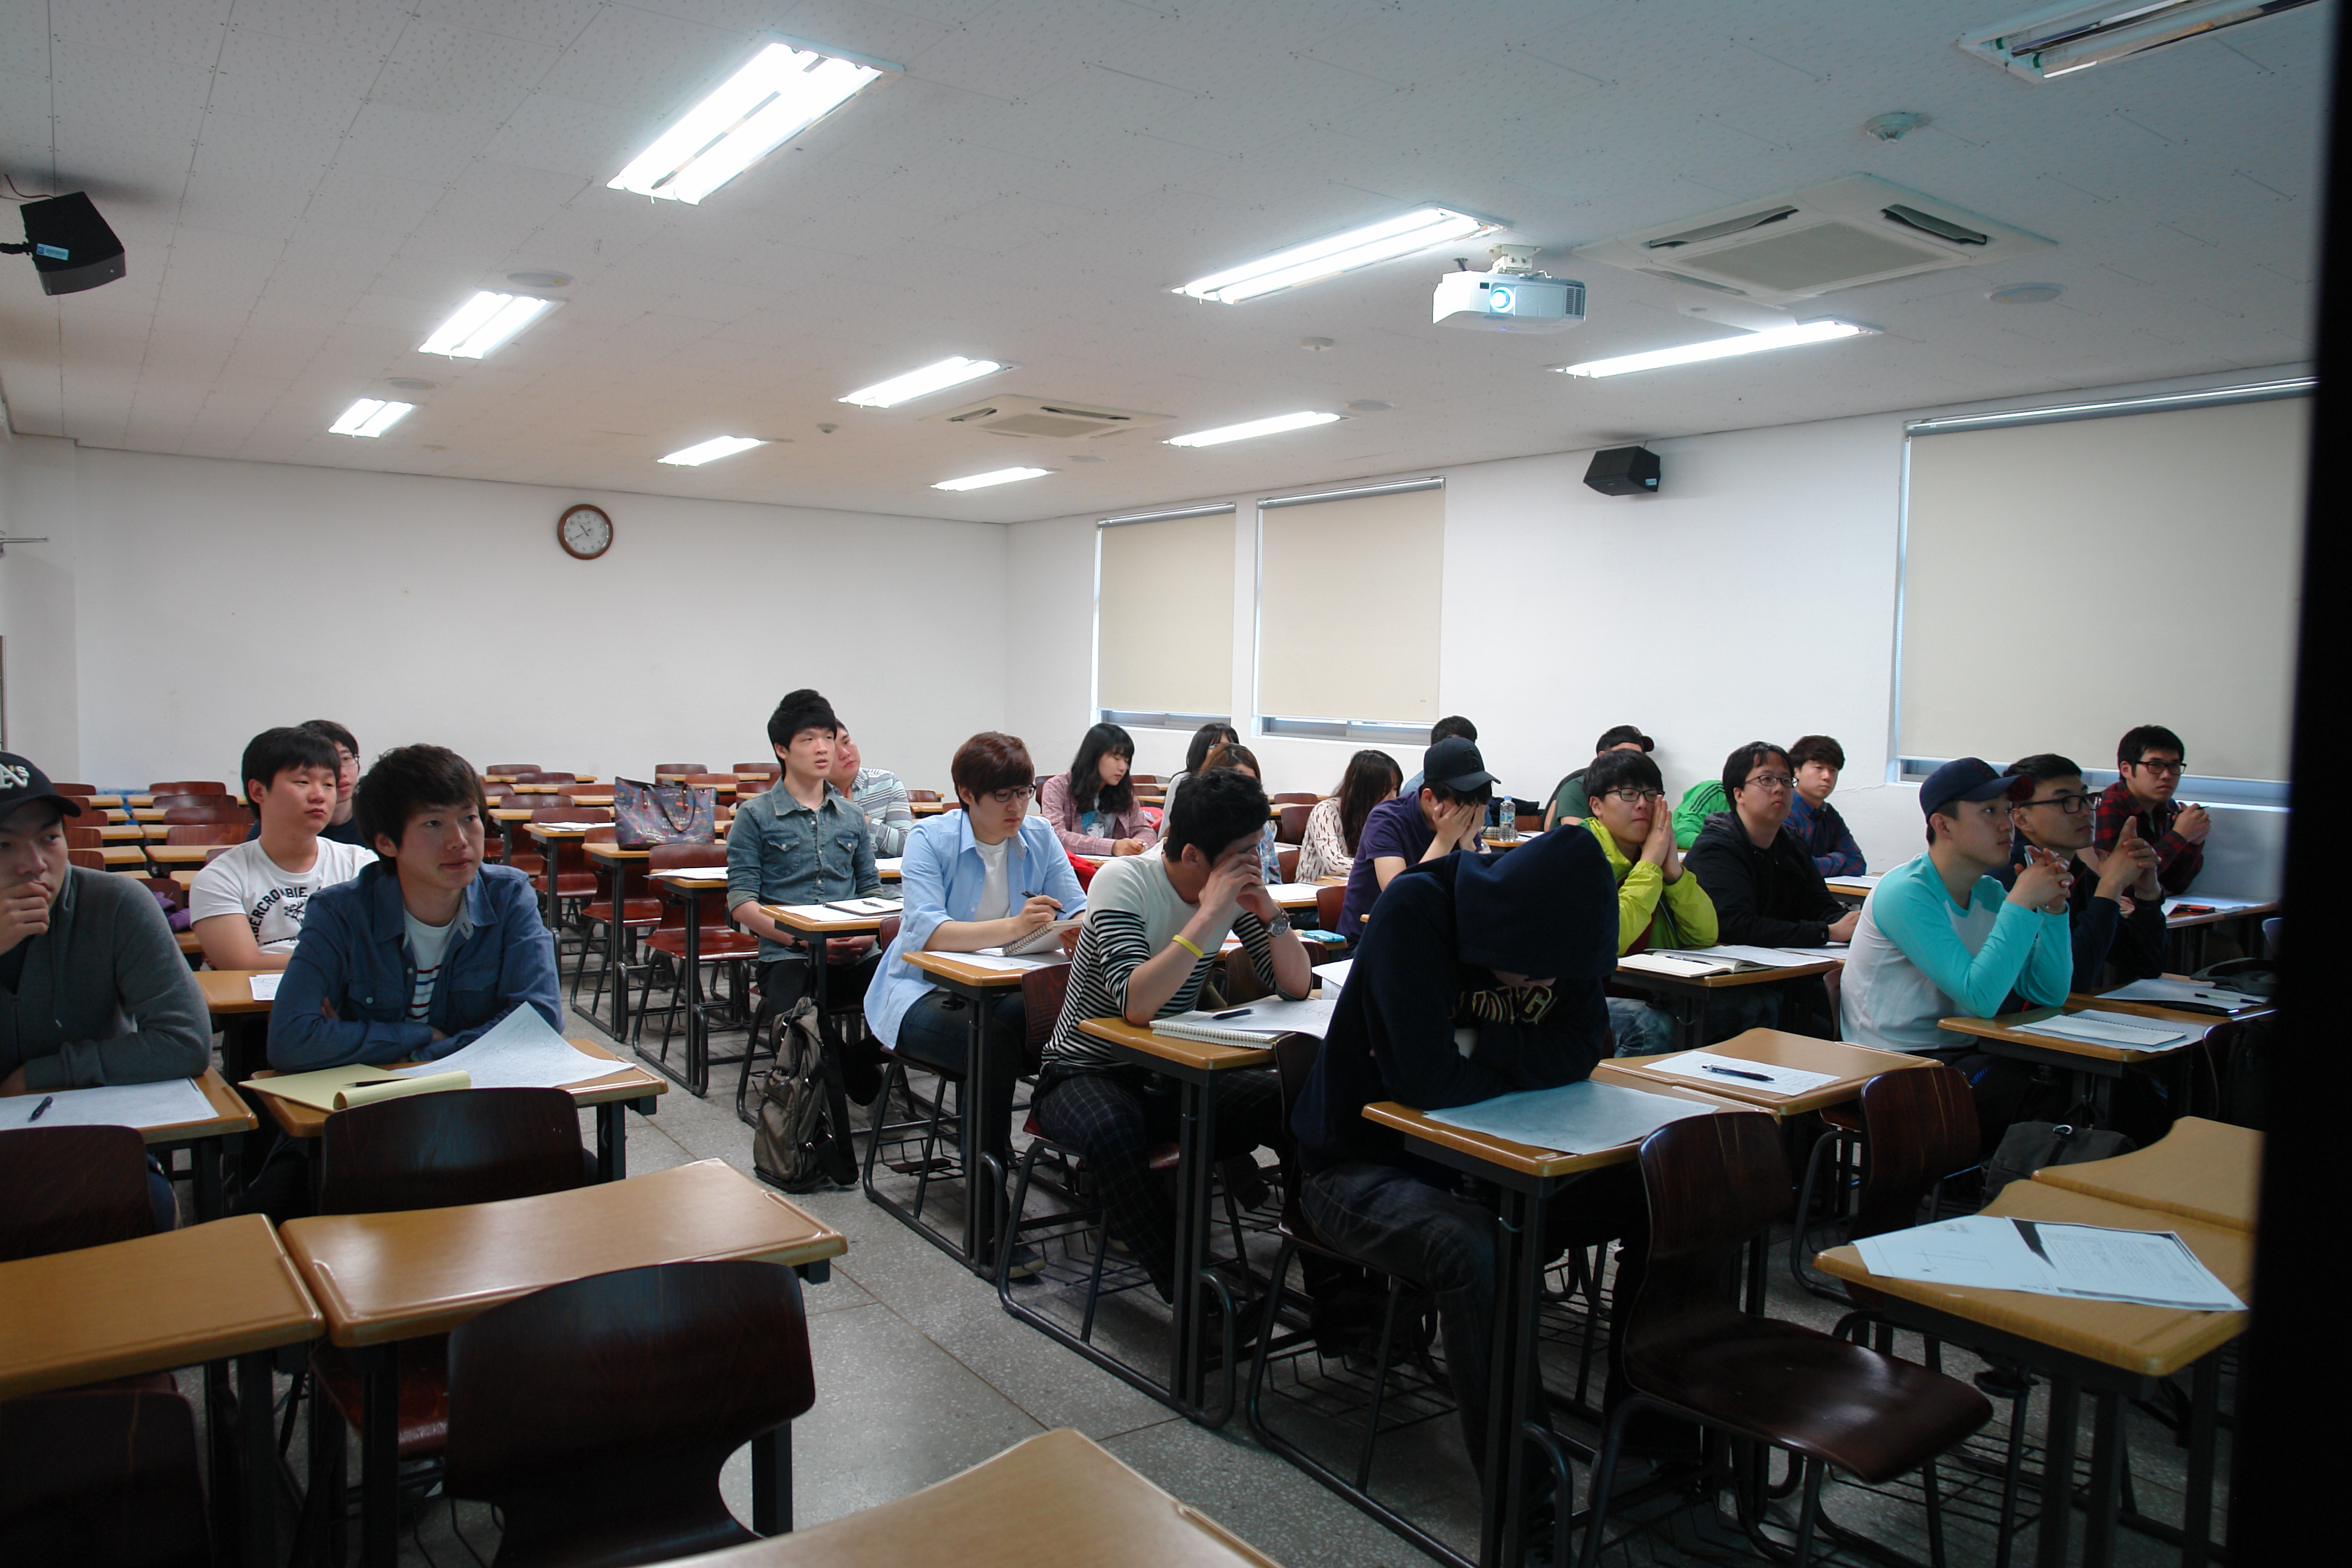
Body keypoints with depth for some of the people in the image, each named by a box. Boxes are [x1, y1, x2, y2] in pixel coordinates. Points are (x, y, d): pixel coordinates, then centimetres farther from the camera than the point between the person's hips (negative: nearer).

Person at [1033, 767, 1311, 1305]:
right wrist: (1209, 916, -34)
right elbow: (1136, 1004, -35)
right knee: (1113, 1132, -39)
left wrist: (1270, 912, -19)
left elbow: (1296, 985, -4)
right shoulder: (1124, 880, -21)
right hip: (1085, 1072, -5)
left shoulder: (1235, 889, -4)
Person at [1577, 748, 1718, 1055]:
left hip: (1643, 992, 7)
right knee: (1652, 1025, -32)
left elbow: (1705, 937, 3)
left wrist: (1673, 869, -10)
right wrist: (1649, 865, -19)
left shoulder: (1656, 854, 8)